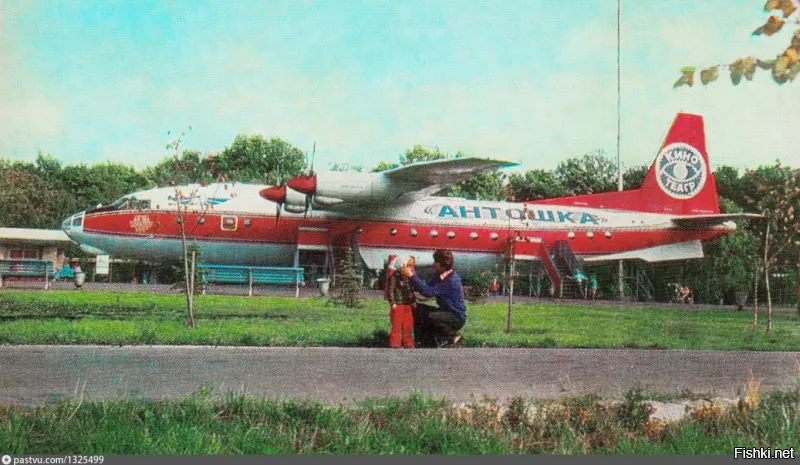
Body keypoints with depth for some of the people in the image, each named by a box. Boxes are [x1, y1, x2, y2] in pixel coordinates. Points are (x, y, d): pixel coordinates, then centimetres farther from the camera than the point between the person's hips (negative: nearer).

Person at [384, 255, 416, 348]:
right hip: (398, 304, -7)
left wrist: (414, 301, 15)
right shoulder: (395, 276, -9)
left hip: (408, 305, 7)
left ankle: (408, 342, 18)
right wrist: (392, 302, -18)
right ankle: (395, 343, 2)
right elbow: (390, 290, -13)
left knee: (408, 324, 10)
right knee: (397, 324, -3)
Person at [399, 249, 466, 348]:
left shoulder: (451, 280, -26)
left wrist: (412, 276, -32)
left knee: (430, 317, -33)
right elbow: (427, 287, -1)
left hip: (457, 318, -9)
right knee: (417, 309, 0)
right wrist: (414, 276, -12)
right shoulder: (439, 276, 4)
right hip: (445, 312, 9)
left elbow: (428, 292, -33)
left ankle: (454, 336, -9)